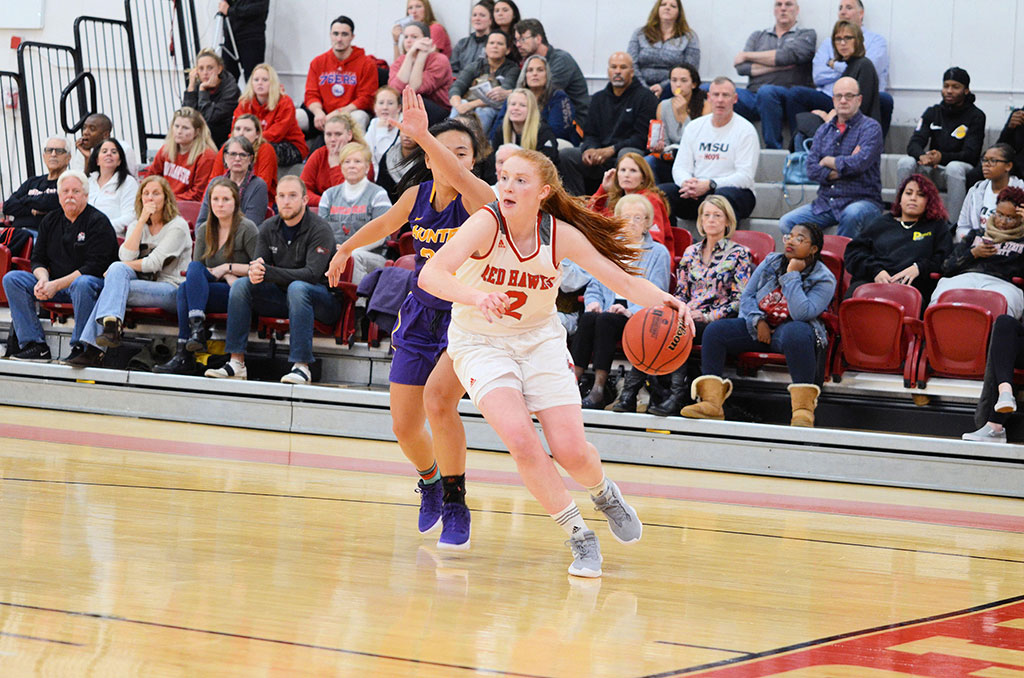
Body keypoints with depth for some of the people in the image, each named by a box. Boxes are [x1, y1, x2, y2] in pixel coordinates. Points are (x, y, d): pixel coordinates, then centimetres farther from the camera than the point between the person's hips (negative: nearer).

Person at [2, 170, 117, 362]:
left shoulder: (98, 222, -8)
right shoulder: (50, 221, 12)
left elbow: (95, 267, -16)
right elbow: (38, 259, 12)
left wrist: (56, 285, -21)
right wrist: (43, 280, -13)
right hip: (54, 284, 6)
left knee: (82, 284, -41)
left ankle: (80, 347, -30)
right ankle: (34, 345, -17)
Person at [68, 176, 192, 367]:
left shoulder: (177, 226, -1)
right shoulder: (136, 226, 17)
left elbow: (154, 263, -12)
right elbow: (126, 256, -3)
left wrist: (116, 268, -7)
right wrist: (142, 221, -6)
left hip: (170, 289, -5)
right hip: (142, 283, 5)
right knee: (118, 269, -26)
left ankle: (94, 349, -36)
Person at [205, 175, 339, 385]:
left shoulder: (320, 230, -15)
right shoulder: (268, 228, 4)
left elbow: (312, 274, -25)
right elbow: (260, 265, 0)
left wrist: (267, 272, -33)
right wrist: (256, 271, -27)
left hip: (323, 300, -6)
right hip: (281, 296, 6)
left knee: (297, 288, -37)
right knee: (241, 284, -14)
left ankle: (302, 366, -39)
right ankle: (236, 362, -18)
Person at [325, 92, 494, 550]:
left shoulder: (477, 198, -20)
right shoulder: (417, 194, -3)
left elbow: (457, 178, -45)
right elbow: (384, 225, 20)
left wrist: (422, 133, -59)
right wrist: (346, 249, 29)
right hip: (422, 314, 6)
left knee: (438, 396, -30)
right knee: (404, 426, 8)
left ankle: (456, 509, -14)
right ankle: (430, 482, 43)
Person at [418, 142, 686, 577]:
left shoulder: (561, 235, -14)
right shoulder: (487, 223, -23)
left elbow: (623, 281, -11)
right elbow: (430, 275, -36)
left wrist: (661, 300, -33)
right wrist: (474, 297, -56)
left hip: (539, 340, 2)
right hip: (481, 342, -2)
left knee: (570, 450, -9)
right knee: (520, 438, -24)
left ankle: (604, 493, 29)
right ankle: (579, 537, -6)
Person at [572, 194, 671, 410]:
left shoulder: (658, 253, 9)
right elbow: (595, 287, 21)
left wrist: (631, 311, -17)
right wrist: (593, 303, -3)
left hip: (639, 317, -4)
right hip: (608, 311, 4)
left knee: (605, 320, -34)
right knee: (587, 318, -30)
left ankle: (600, 388, -38)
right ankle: (573, 381, -40)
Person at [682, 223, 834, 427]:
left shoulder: (824, 279, -7)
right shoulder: (772, 262, 8)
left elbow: (801, 313, -22)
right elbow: (747, 295, 11)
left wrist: (792, 275, -18)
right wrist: (758, 321, -8)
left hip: (790, 329, -5)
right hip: (760, 327, 5)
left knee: (795, 332, -42)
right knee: (715, 330, -17)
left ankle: (803, 409, -43)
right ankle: (711, 403, -23)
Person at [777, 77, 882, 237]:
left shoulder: (870, 127, -1)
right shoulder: (824, 130, 15)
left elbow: (860, 162, -18)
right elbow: (811, 170, 3)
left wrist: (828, 161, -2)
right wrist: (843, 167, -11)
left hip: (862, 200, -5)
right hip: (825, 203, 5)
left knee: (852, 214, -40)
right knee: (786, 222, -16)